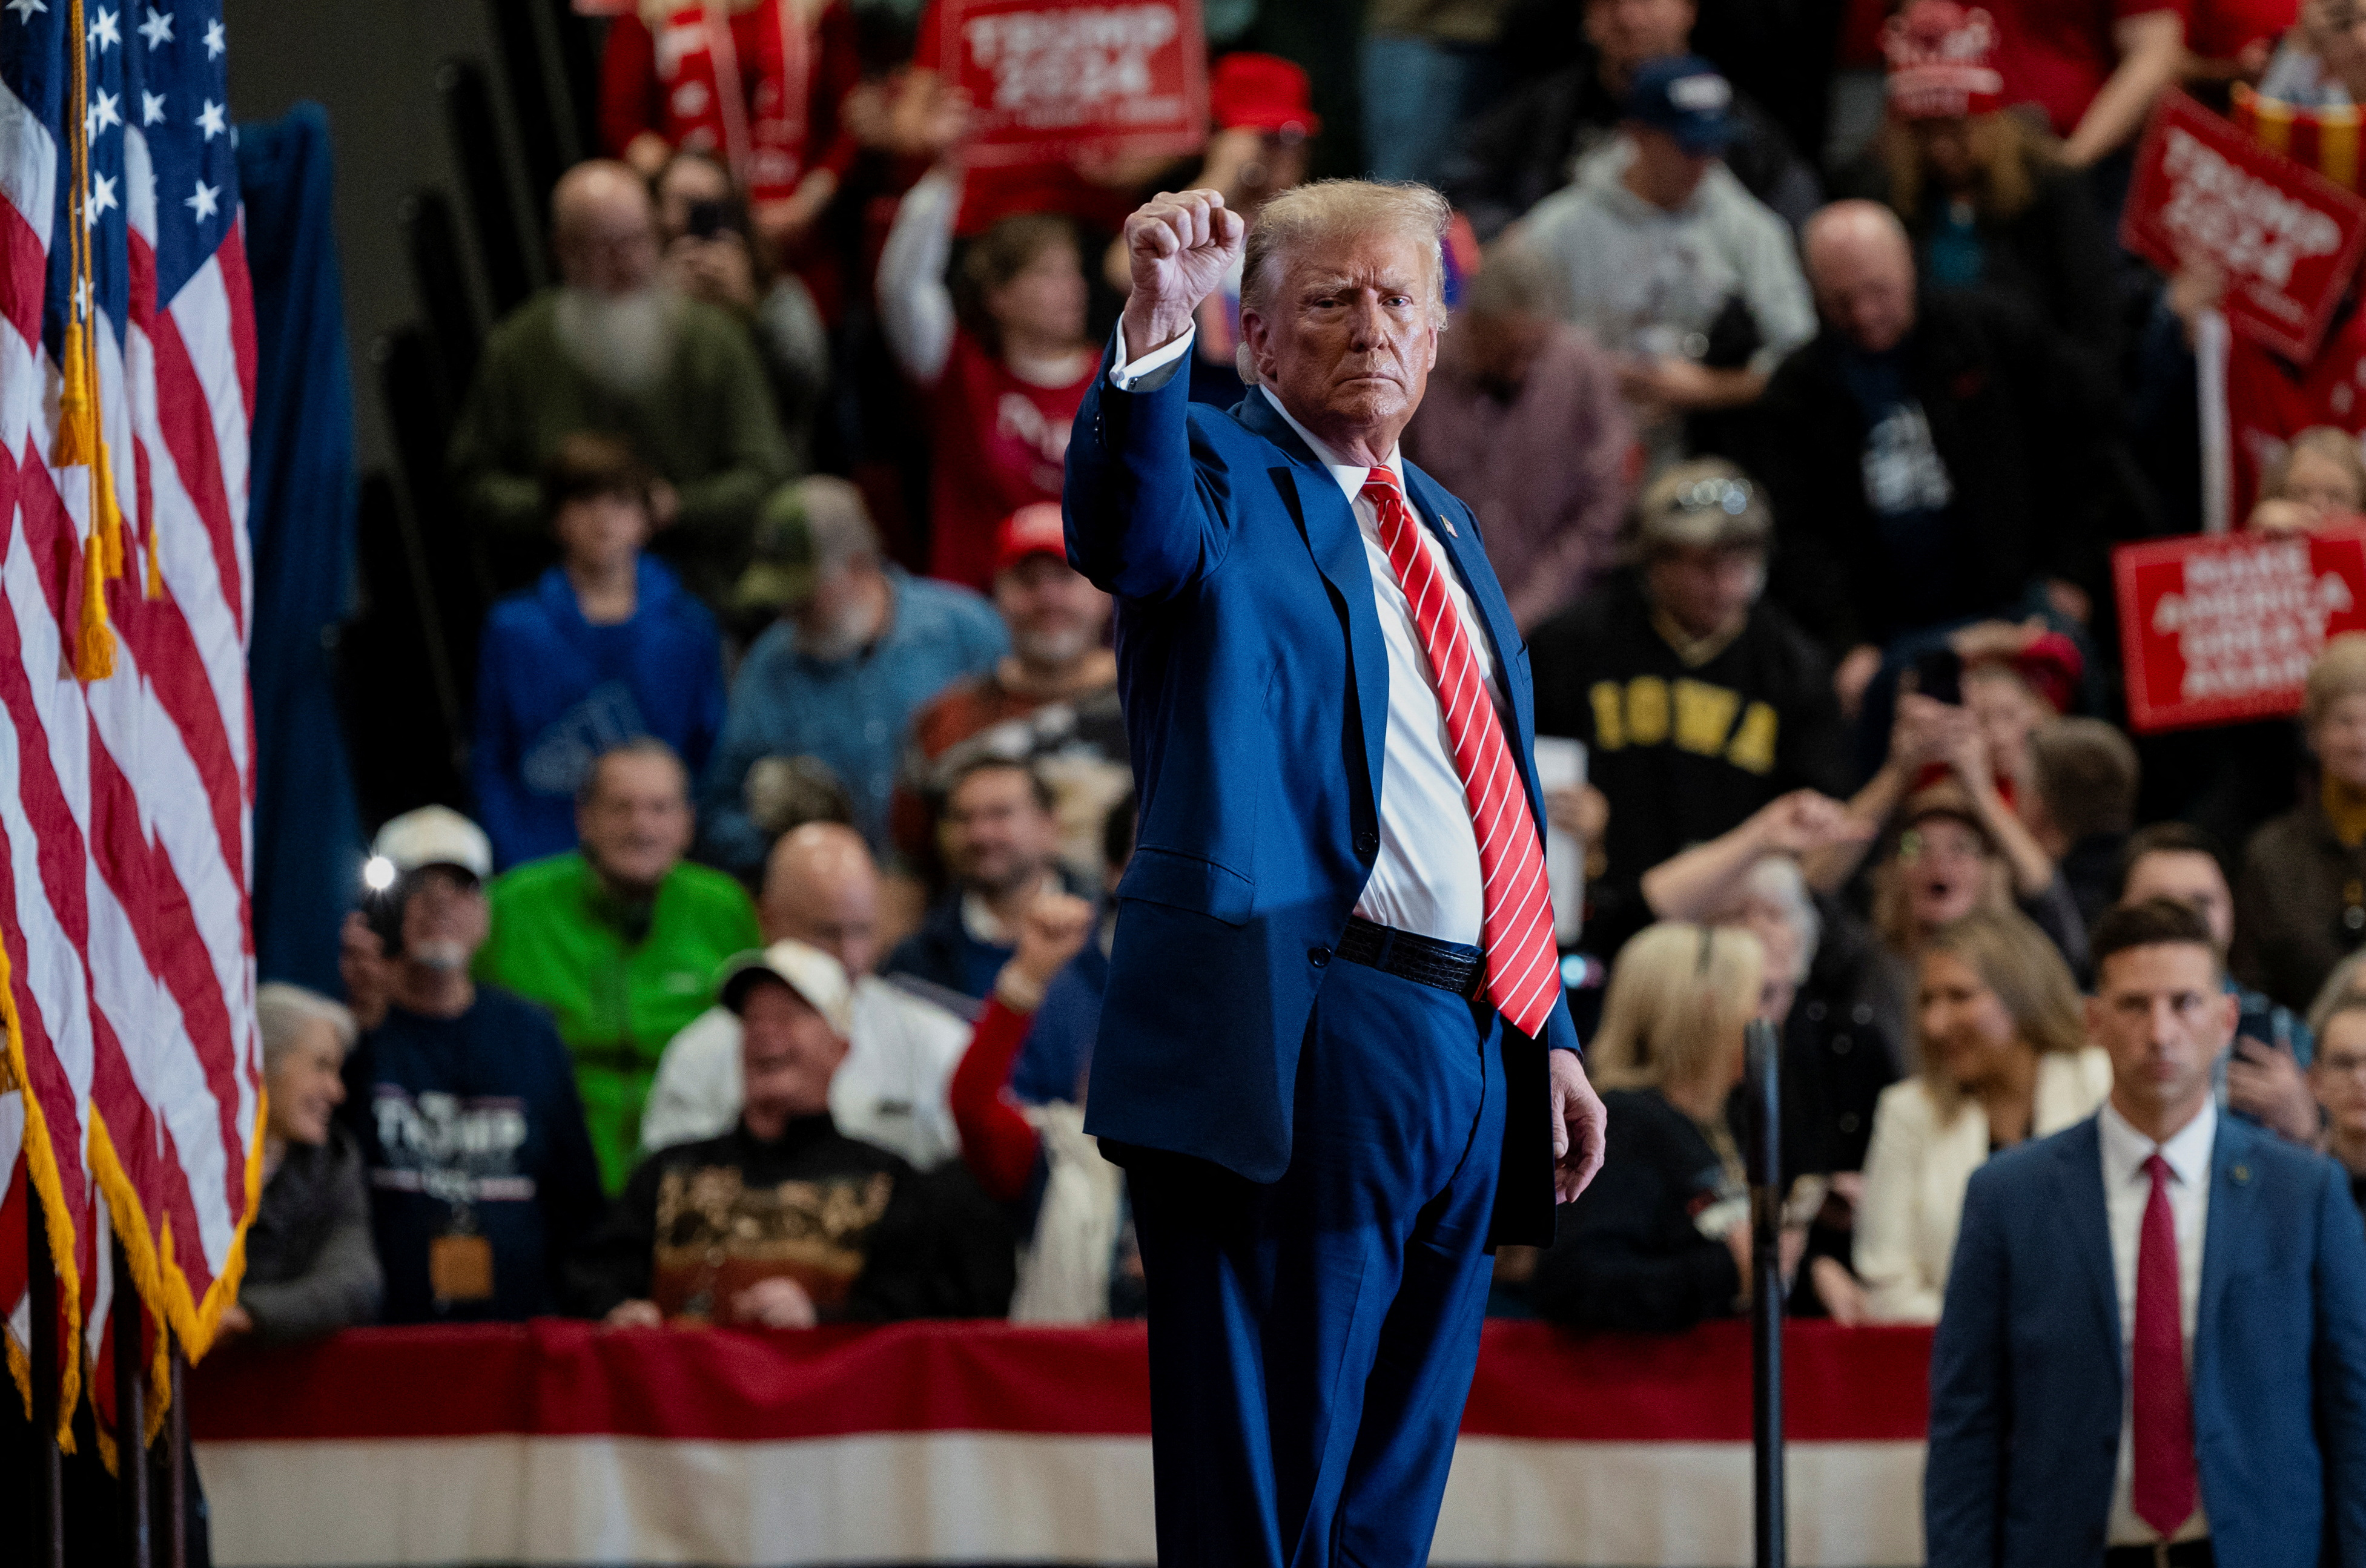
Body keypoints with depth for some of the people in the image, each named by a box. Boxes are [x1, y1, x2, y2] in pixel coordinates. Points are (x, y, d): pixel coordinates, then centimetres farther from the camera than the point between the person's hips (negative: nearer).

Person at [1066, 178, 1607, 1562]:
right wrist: (1156, 335, -44)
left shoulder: (1444, 527, 22)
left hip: (1475, 1051, 8)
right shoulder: (1220, 475, -1)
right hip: (1305, 1059, -8)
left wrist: (1551, 1036, 20)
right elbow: (1128, 536, -27)